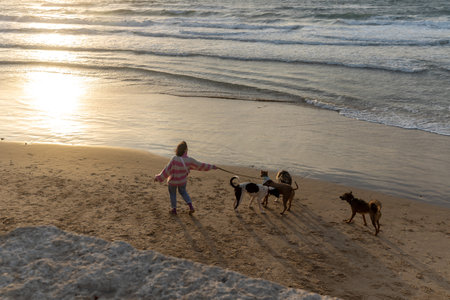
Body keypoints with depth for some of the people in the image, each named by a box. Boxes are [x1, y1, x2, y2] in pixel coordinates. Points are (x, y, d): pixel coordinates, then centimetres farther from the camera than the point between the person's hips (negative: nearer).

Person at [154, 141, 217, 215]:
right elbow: (200, 165, -11)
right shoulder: (189, 160, -23)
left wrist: (159, 177, -14)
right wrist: (211, 167, 2)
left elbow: (167, 170, -26)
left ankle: (174, 209, 33)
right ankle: (191, 206, 16)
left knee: (172, 193, 24)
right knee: (183, 192, 29)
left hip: (173, 181, -2)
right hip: (183, 181, 3)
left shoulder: (174, 159, -31)